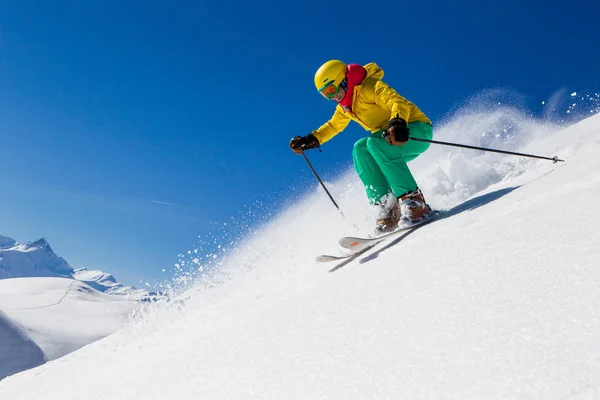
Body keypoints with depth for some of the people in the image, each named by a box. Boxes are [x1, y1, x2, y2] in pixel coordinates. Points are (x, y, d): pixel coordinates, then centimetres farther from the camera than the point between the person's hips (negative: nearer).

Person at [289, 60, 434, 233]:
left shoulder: (369, 87, -15)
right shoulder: (344, 107, 11)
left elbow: (398, 102, -28)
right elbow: (333, 126, 27)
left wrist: (398, 123, -48)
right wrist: (309, 140, 17)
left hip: (418, 129, -7)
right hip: (388, 141, 7)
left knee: (374, 143, -33)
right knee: (360, 148, -20)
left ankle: (413, 200, -33)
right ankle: (386, 206, -25)